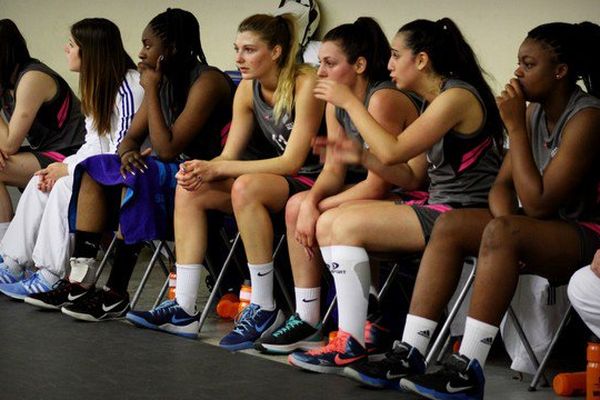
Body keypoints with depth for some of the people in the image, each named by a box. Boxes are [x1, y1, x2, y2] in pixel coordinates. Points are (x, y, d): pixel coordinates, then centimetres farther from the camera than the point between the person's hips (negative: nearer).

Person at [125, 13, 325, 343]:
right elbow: (229, 155, 4)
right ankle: (183, 309, -12)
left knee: (246, 186, -35)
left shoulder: (306, 84, -18)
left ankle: (264, 309, -25)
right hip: (281, 178, 8)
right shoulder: (248, 89, 3)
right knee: (189, 189, -9)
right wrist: (201, 169, -21)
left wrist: (216, 169, -25)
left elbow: (292, 161, -22)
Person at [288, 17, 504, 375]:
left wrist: (350, 102, -12)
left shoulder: (458, 96, -14)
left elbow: (393, 151, -21)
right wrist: (361, 156, 6)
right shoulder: (437, 100, 17)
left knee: (348, 225, -20)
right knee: (328, 222, 2)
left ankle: (353, 345, -16)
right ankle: (376, 323, 3)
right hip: (437, 208, 10)